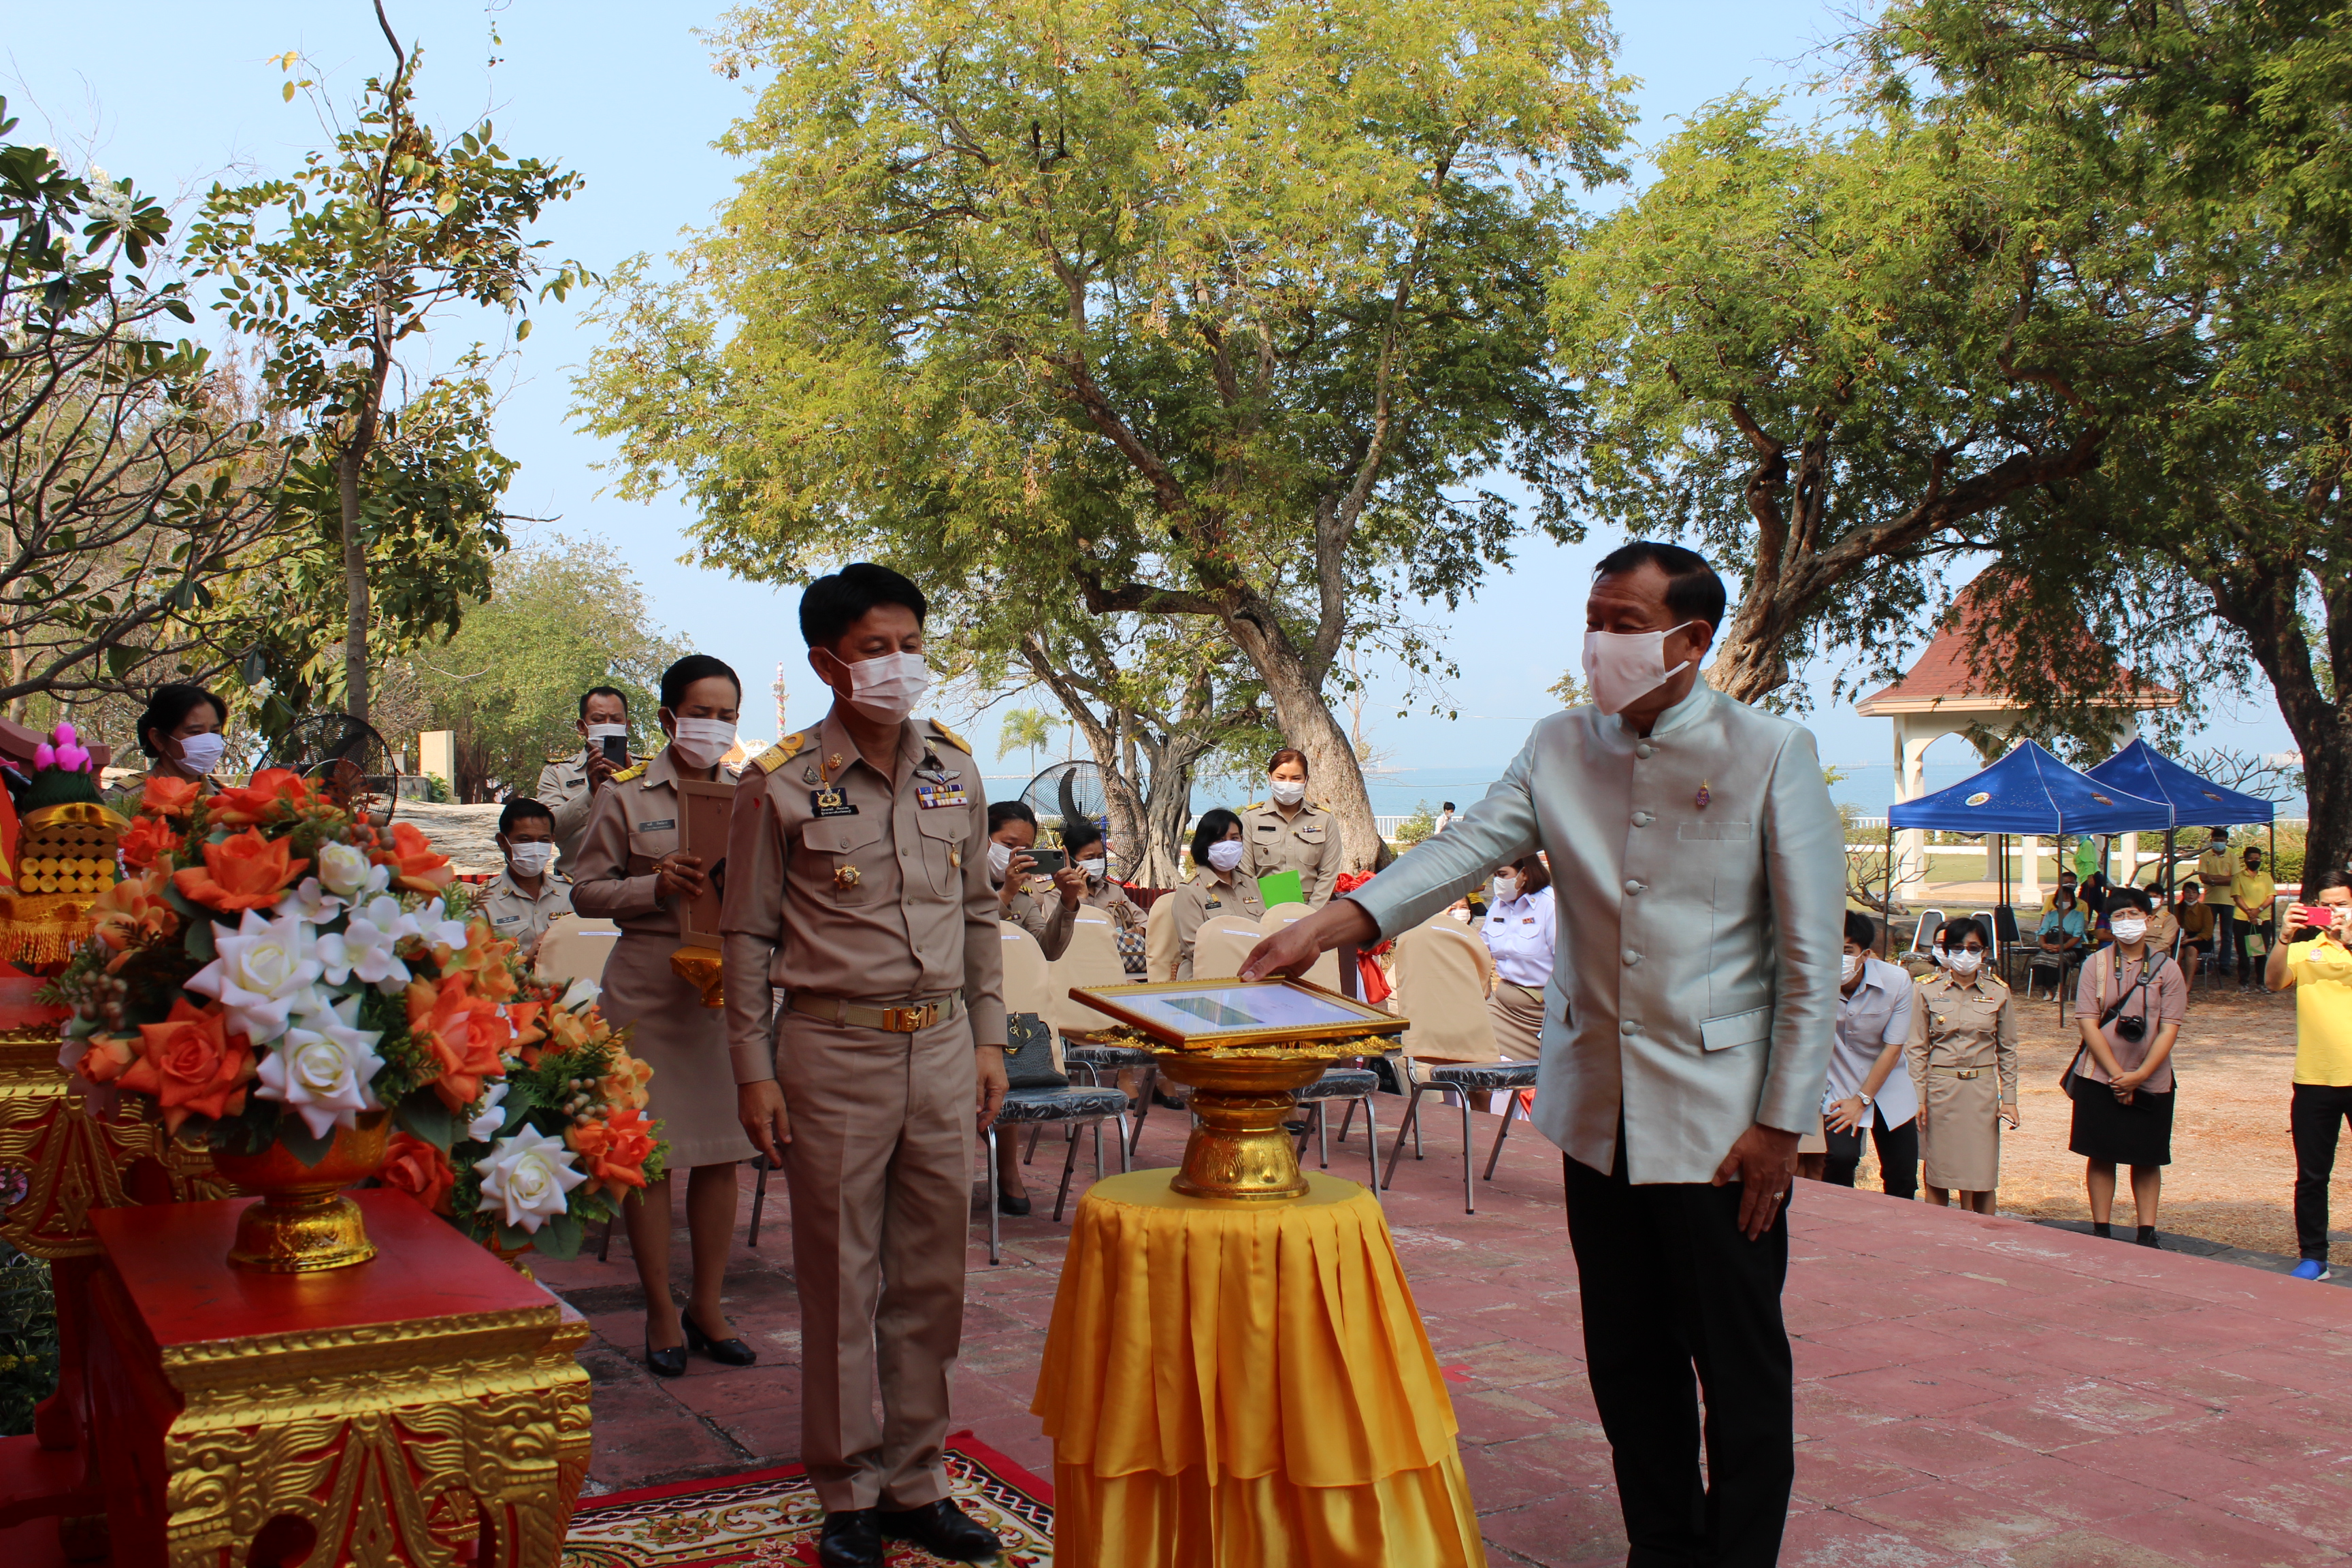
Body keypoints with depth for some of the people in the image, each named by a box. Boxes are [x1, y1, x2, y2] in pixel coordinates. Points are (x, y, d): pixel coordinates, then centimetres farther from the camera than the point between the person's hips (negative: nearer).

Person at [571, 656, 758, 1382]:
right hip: (648, 988, -3)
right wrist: (656, 887, -15)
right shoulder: (626, 796, 1)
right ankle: (661, 1310, 15)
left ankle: (707, 1306, 21)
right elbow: (587, 891, 2)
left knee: (721, 1151, 7)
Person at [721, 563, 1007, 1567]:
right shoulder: (782, 784, -5)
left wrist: (988, 1040, 11)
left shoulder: (954, 769, 7)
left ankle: (916, 1483, 24)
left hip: (942, 1045, 4)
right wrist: (755, 1071, -5)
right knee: (840, 1280, 5)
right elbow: (748, 936, -2)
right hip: (834, 1048, -4)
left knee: (931, 1277, 10)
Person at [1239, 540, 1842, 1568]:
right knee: (1627, 1361, 14)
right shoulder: (1559, 749, 5)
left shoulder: (1771, 754, -7)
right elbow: (1462, 851, -7)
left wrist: (1782, 1122, -10)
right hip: (1597, 1108, 4)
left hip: (1717, 1117, -4)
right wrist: (1324, 929, -21)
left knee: (1740, 1368, 5)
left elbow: (1811, 958, -7)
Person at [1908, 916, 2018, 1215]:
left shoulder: (1999, 993, 3)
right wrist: (1918, 1098, -4)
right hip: (1939, 1088, 0)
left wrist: (2009, 1098, 4)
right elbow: (1916, 1049, 2)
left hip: (1981, 1090, 1)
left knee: (1981, 1177, 1)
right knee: (1936, 1176, 4)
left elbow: (2007, 1050, 9)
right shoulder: (1928, 991, 0)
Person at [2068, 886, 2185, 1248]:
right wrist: (2116, 1074, -14)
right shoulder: (2095, 964, -1)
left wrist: (2139, 1075, -15)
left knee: (2147, 1159, 8)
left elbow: (2169, 1030, -5)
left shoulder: (2167, 969, 0)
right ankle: (2101, 1232, 13)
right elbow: (2088, 1024, -7)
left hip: (2150, 1082, 1)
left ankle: (2147, 1233, 16)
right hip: (2099, 1078, 0)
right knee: (2101, 1156, 5)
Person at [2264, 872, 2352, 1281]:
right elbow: (2273, 981, -11)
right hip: (2314, 1079, 2)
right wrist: (2285, 937, -24)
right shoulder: (2305, 950, 7)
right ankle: (2313, 1257, 18)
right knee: (2311, 1177, 8)